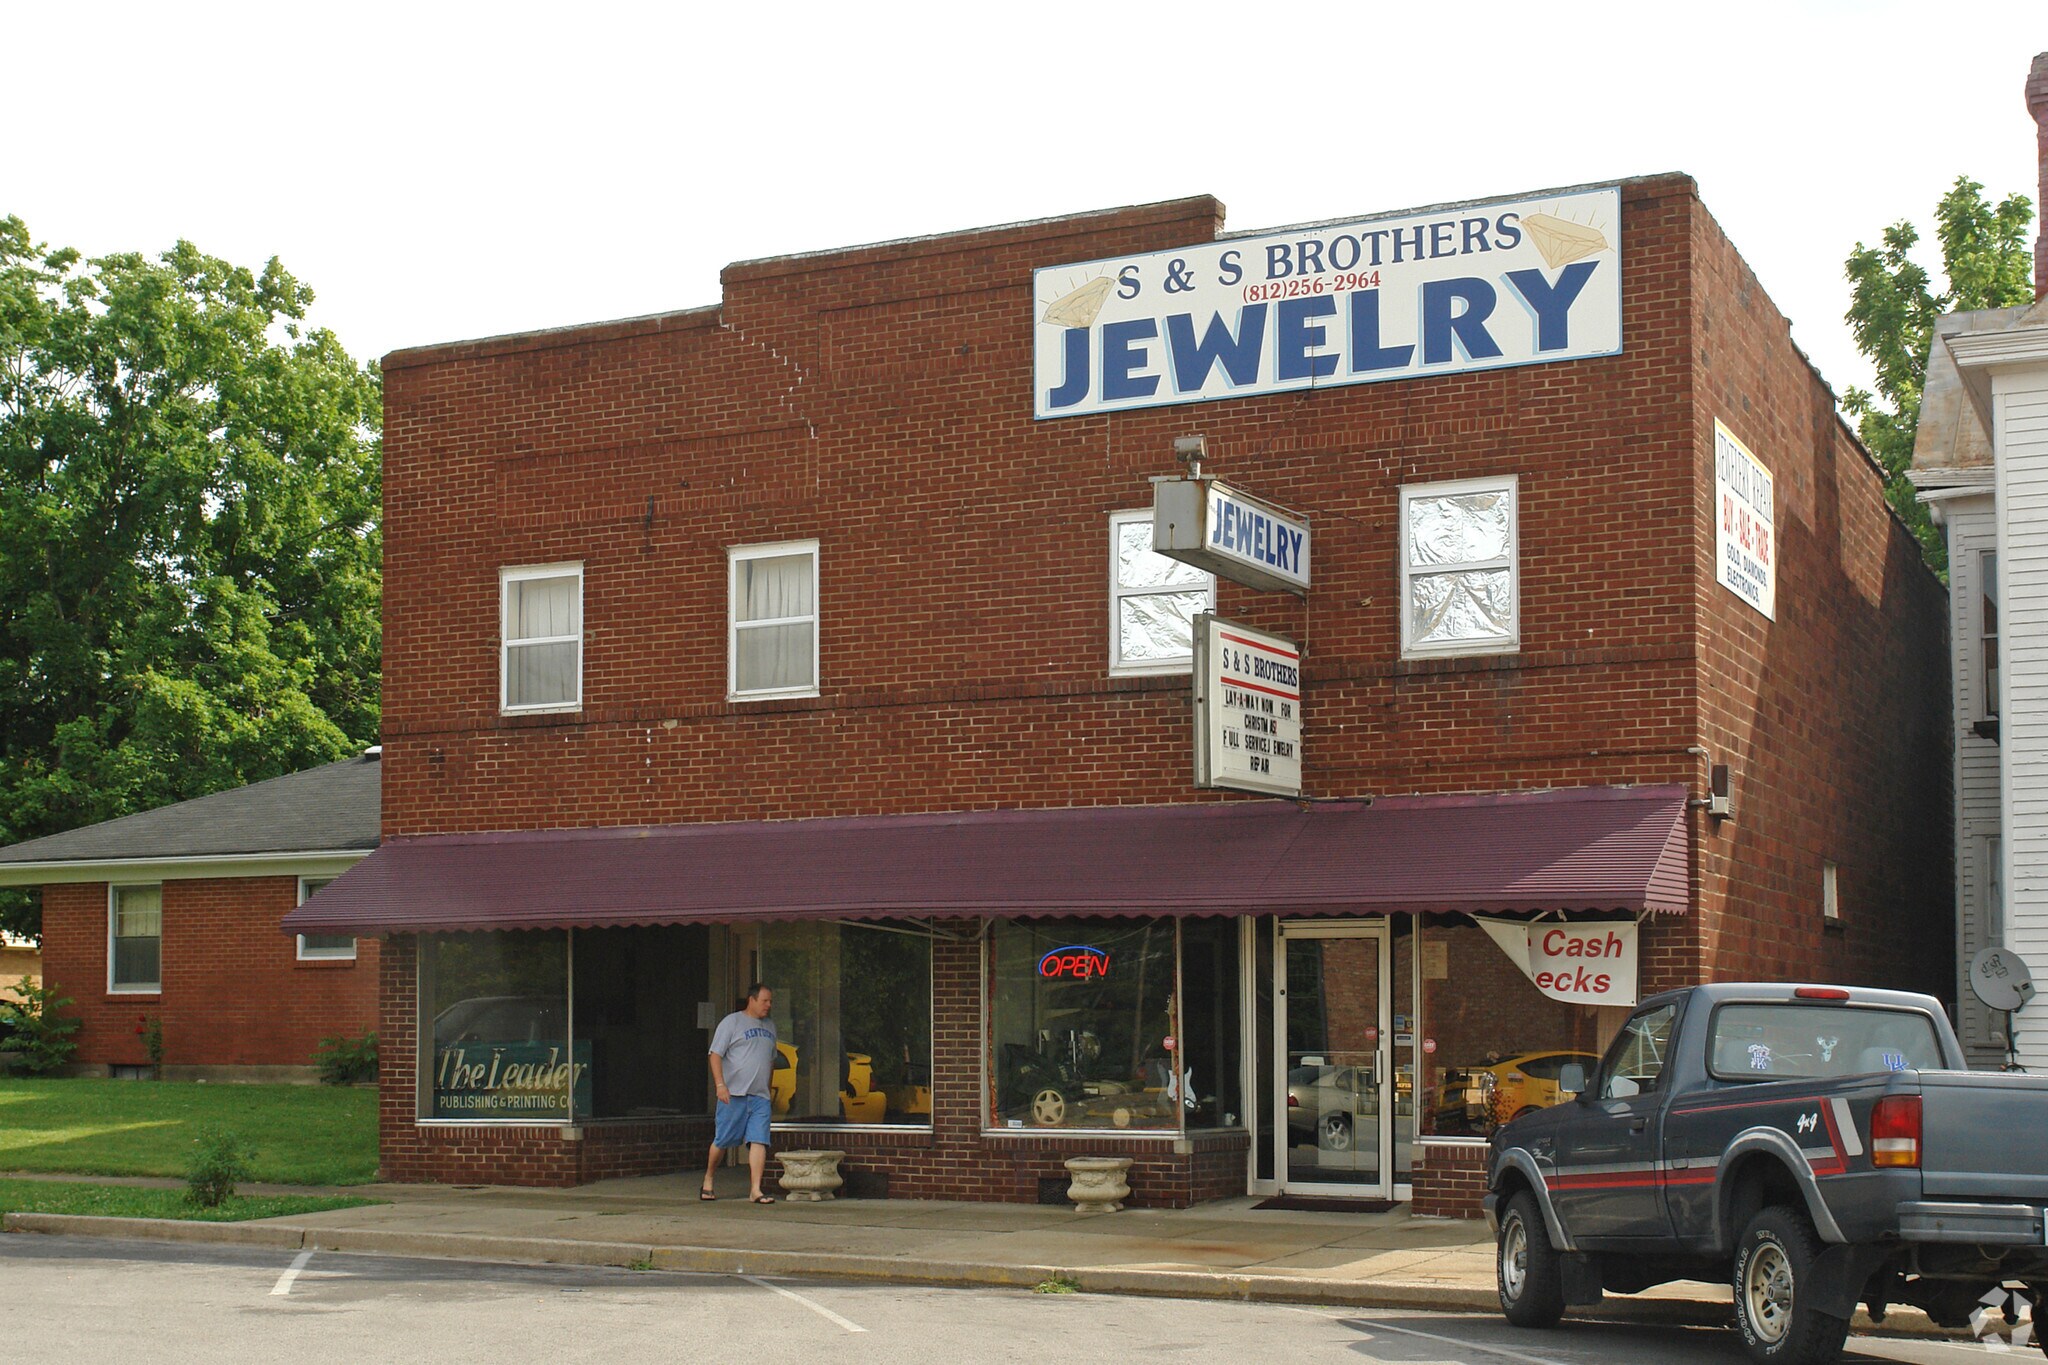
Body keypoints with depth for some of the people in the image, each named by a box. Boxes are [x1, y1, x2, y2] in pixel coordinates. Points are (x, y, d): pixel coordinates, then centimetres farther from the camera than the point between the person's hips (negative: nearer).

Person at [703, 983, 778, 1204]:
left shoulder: (769, 1026, 18)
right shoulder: (732, 1022, -1)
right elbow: (716, 1055, -6)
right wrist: (720, 1085, -16)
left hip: (760, 1095, 5)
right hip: (733, 1094, -5)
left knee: (759, 1141, -7)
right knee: (722, 1140, 2)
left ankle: (756, 1190, -8)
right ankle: (708, 1181, 21)